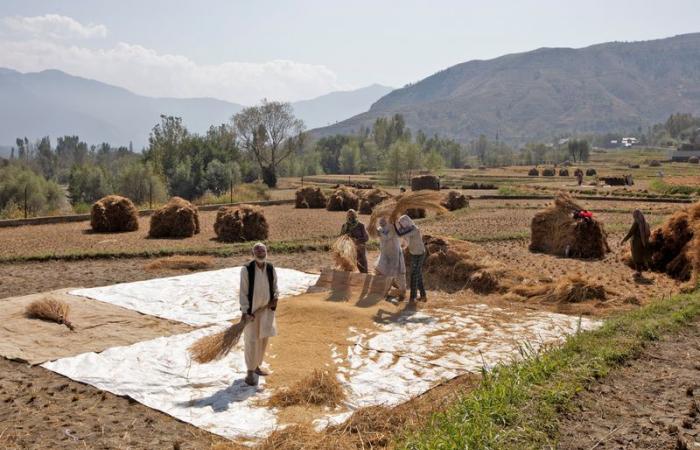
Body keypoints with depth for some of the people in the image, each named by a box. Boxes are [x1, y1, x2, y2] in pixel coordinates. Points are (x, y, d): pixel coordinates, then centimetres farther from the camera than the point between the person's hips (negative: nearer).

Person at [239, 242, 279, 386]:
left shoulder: (271, 268, -2)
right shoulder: (246, 269, -16)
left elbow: (274, 286, 13)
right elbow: (243, 292, -14)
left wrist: (275, 298, -6)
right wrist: (245, 311, -18)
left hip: (266, 309, 5)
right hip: (251, 310, -5)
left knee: (264, 339, 16)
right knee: (251, 341, 1)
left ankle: (257, 366, 34)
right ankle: (250, 372, 13)